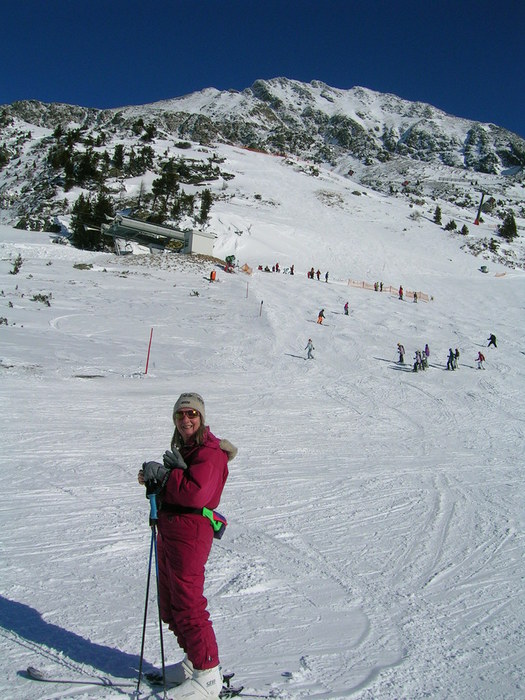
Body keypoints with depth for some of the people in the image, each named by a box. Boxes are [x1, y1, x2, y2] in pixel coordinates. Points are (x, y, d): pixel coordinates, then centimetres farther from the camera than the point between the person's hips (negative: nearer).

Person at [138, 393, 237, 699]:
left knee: (187, 605, -4)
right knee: (170, 605, 19)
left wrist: (163, 473, -18)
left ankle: (209, 674, 11)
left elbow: (196, 492, -28)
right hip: (169, 530, 11)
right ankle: (194, 661, 34)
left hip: (190, 532, -11)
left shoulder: (210, 451, -15)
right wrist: (154, 478, -2)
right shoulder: (184, 447, 17)